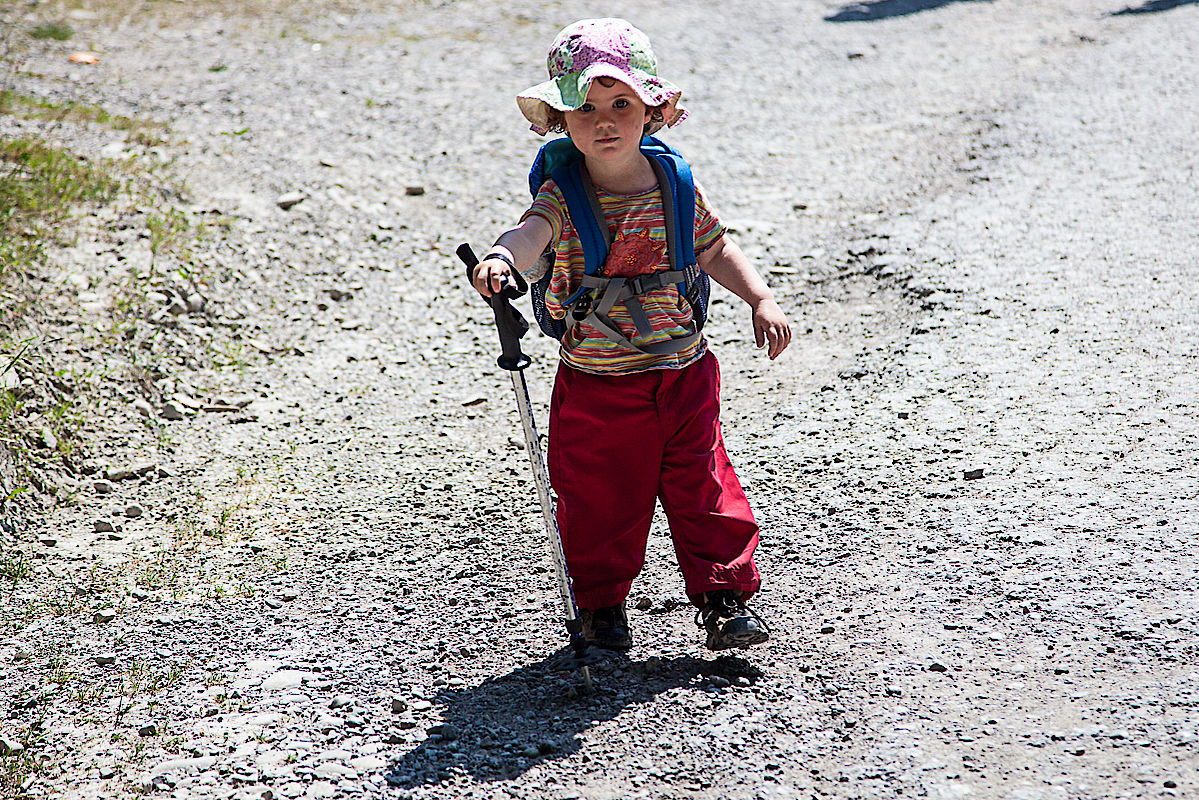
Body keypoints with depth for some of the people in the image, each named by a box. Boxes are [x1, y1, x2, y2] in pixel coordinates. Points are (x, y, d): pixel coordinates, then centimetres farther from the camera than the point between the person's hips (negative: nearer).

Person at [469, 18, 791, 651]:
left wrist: (761, 301, 1)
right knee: (600, 502, 8)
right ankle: (601, 603, 28)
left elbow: (717, 251, 13)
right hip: (596, 386, -2)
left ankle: (722, 598, 19)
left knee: (704, 491, 5)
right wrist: (501, 256, -54)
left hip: (682, 374, 2)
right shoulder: (563, 196, -10)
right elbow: (532, 232, -32)